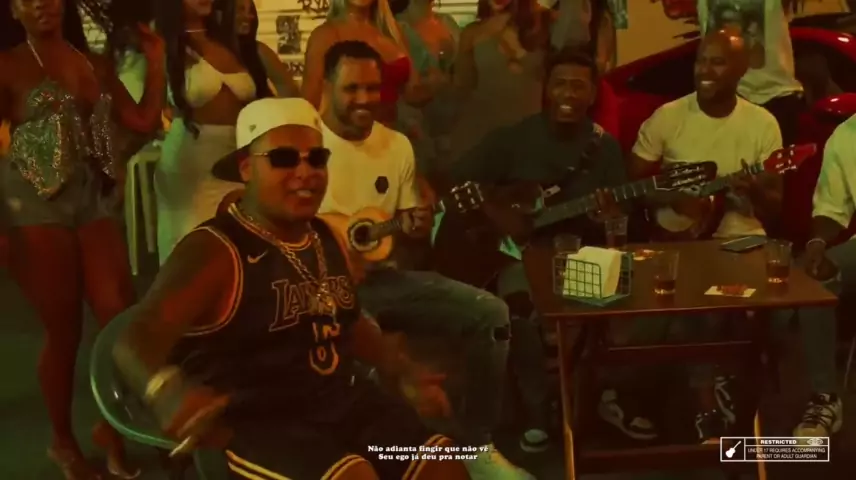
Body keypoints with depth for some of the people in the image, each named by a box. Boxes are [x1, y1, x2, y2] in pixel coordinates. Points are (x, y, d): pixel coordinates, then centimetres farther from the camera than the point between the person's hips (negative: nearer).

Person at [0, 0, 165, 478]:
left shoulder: (97, 63, 11)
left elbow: (143, 121, 8)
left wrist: (155, 61, 6)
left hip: (95, 200, 4)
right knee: (64, 330, 3)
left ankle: (111, 426, 25)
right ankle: (64, 441, 24)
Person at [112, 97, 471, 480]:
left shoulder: (325, 239, 10)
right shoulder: (215, 249, -14)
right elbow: (138, 338, -30)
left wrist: (405, 374, 13)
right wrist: (168, 392, -52)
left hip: (342, 401, 8)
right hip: (254, 421, -7)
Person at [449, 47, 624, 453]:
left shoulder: (604, 147, 7)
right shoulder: (512, 138, 2)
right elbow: (458, 183, 0)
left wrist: (611, 216, -20)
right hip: (521, 250, -2)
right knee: (519, 304, -34)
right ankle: (537, 413, -17)